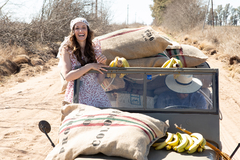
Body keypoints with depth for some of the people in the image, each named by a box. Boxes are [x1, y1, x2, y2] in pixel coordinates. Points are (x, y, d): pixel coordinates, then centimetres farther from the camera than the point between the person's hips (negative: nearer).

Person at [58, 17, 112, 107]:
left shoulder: (95, 48, 11)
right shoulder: (67, 49, 1)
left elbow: (100, 80, 10)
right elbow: (67, 76, -13)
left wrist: (103, 63, -6)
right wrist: (90, 66, -14)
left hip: (97, 94, 3)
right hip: (77, 96, -3)